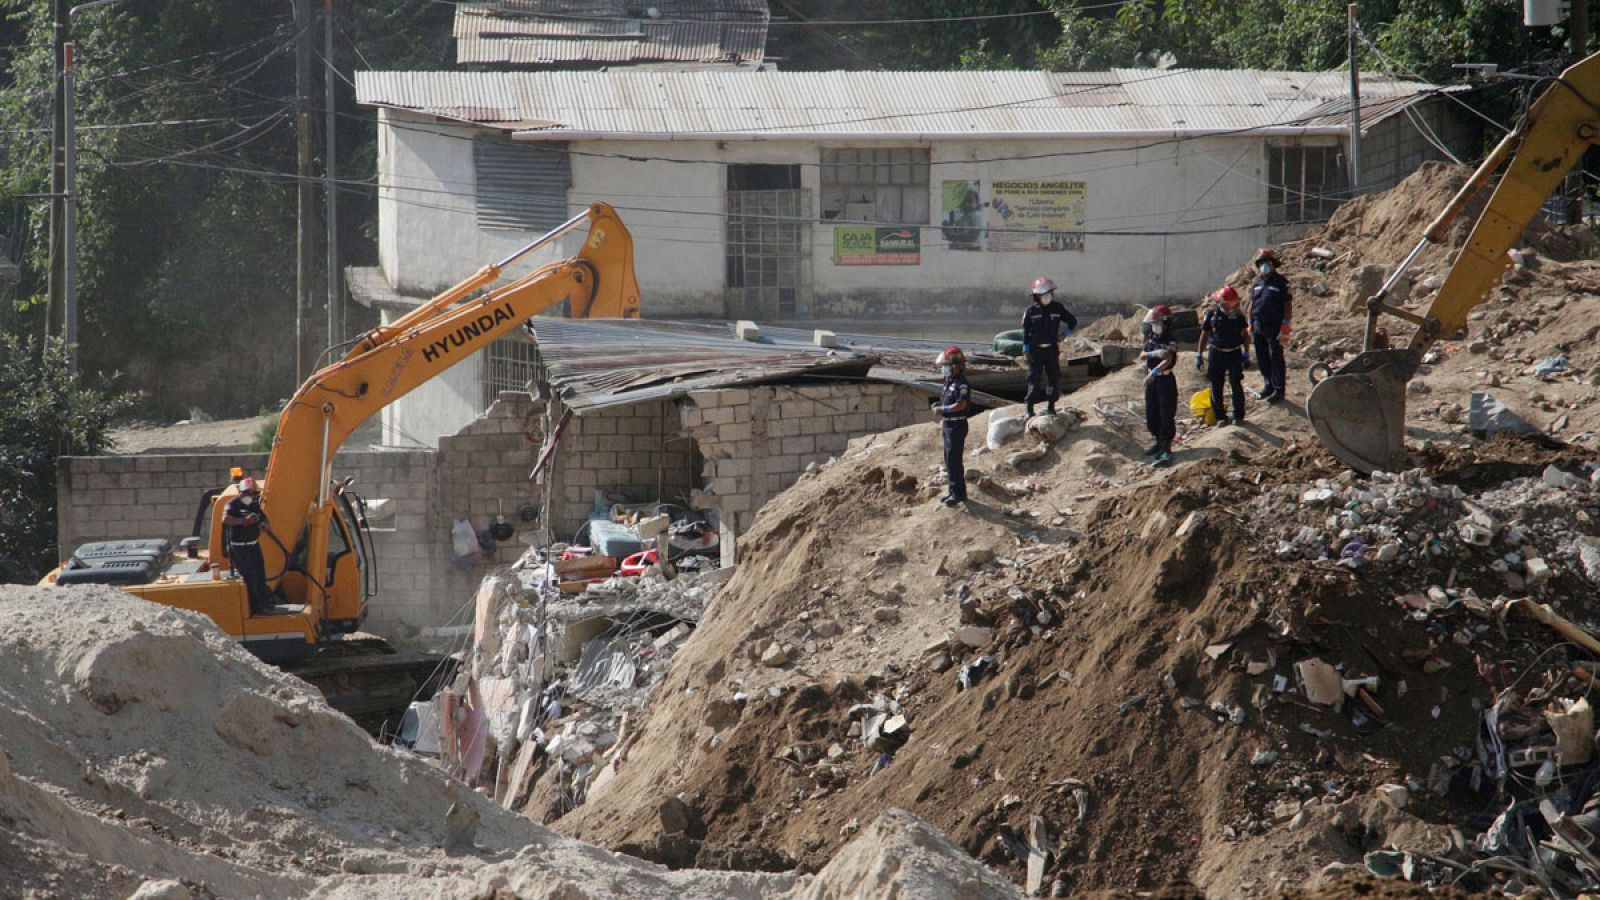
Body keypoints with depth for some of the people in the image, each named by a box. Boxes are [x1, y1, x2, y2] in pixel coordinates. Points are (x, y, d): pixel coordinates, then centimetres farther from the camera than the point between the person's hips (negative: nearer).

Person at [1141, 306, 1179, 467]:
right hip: (1151, 380, 7)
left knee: (1167, 415, -7)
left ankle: (1167, 449, -9)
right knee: (1151, 414, 15)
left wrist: (1154, 372, -38)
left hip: (1165, 380, -7)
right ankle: (1159, 442, 31)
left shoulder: (1171, 340, -14)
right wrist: (1154, 353, -23)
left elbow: (1168, 360, -26)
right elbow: (1142, 355, -2)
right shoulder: (1151, 338, 7)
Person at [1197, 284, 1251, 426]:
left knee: (1236, 385, -5)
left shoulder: (1238, 314, -1)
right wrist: (1199, 355, 3)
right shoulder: (1212, 315, -3)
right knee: (1216, 387, 2)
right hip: (1216, 354, 0)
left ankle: (1239, 416, 3)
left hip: (1234, 353, 0)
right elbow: (1204, 335, 4)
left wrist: (1246, 354, 6)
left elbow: (1244, 335, 8)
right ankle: (1220, 417, 11)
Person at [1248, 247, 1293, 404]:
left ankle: (1278, 390, 5)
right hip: (1258, 327, 6)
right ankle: (1268, 385, 27)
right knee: (1262, 359, 13)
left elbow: (1288, 305, -8)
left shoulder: (1281, 282, -6)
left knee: (1276, 359, -2)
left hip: (1274, 328, -6)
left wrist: (1285, 326, -13)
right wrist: (1250, 324, 14)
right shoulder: (1256, 282, 11)